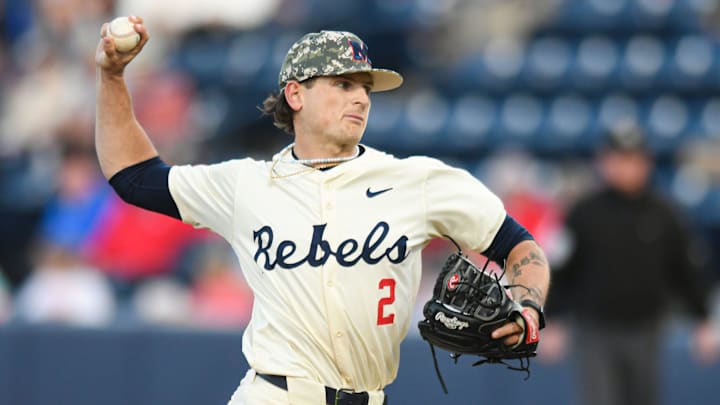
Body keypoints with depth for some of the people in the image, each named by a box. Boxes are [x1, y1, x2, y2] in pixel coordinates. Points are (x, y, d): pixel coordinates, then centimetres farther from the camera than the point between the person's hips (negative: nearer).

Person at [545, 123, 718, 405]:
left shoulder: (665, 215, 2)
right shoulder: (583, 214, -2)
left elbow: (686, 271, 8)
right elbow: (561, 273, 1)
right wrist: (554, 324, -2)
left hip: (645, 332, 2)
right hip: (593, 332, -2)